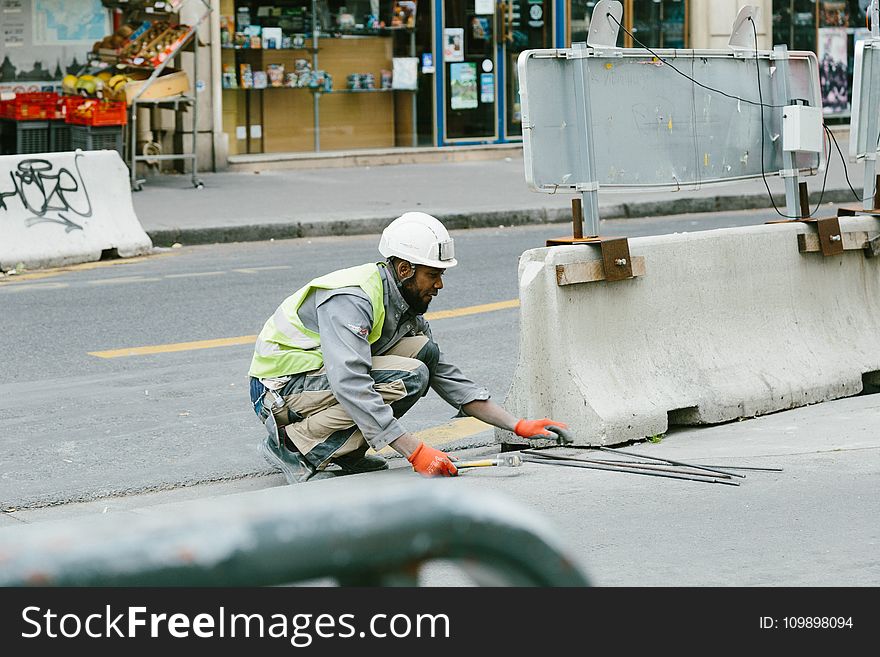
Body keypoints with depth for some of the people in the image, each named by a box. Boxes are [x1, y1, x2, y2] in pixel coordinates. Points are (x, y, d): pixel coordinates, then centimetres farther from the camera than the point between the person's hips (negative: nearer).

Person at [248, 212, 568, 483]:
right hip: (280, 389, -9)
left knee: (424, 351, -4)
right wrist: (416, 452, -38)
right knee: (409, 379, -24)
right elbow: (350, 385, -36)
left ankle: (344, 453, -1)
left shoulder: (405, 306, 6)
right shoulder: (350, 300, -25)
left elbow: (447, 377, 9)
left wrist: (518, 426, 2)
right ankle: (293, 445, -17)